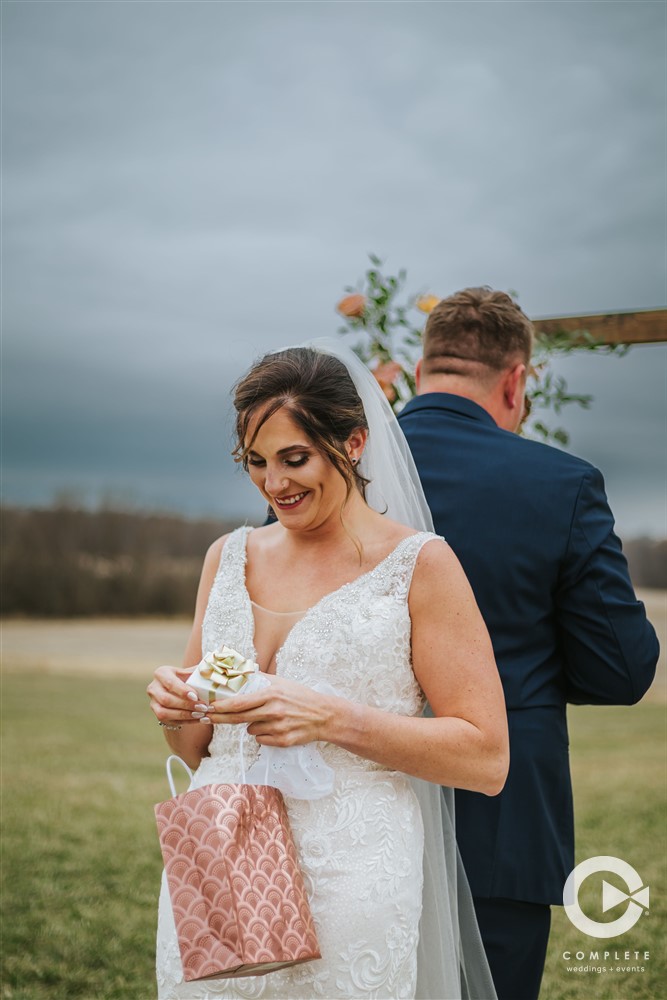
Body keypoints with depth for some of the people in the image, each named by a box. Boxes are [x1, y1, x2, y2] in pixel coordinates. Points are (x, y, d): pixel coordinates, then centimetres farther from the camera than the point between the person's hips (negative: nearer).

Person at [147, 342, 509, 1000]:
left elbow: (486, 761, -11)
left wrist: (332, 719, -20)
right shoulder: (229, 557, 8)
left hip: (349, 886, -4)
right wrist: (175, 711, -7)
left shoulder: (421, 564, -7)